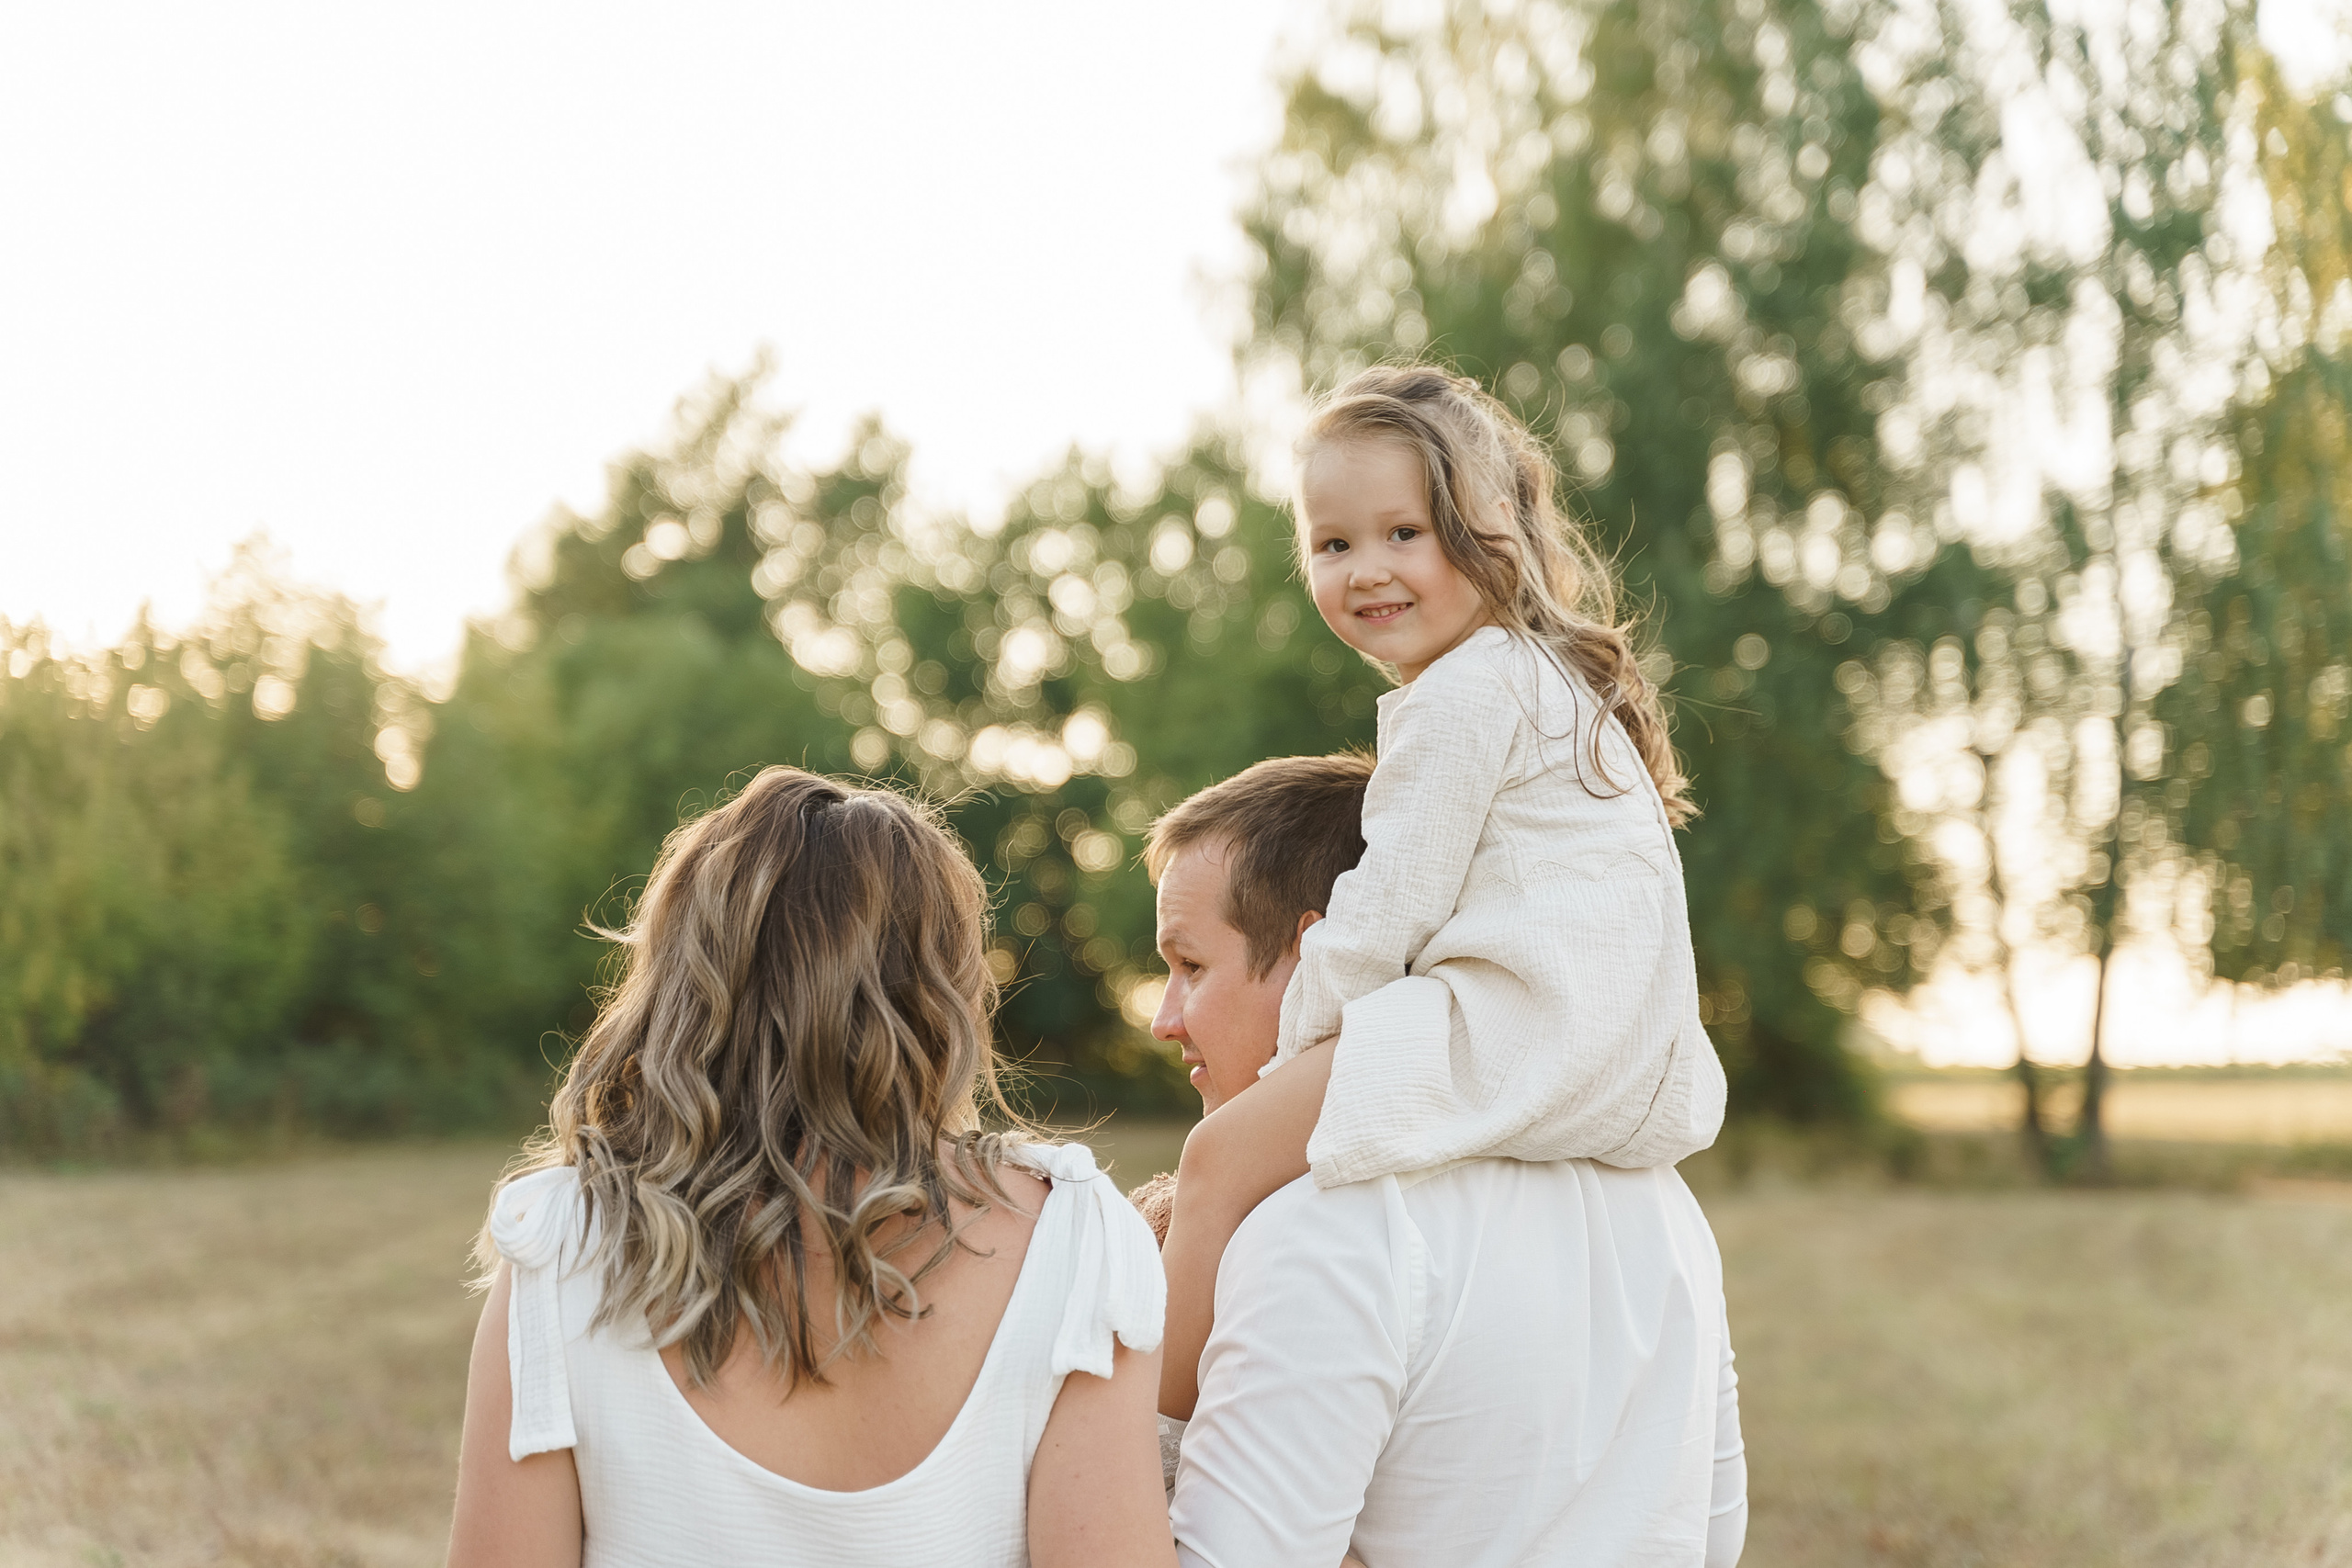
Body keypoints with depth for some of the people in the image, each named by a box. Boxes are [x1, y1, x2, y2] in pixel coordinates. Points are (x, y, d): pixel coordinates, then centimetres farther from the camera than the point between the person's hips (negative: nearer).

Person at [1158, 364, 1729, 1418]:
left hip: (1516, 1034, -11)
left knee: (1222, 1158, -11)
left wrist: (1292, 1051, 0)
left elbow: (1389, 911, -12)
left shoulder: (1462, 697, -9)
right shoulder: (1548, 678, 23)